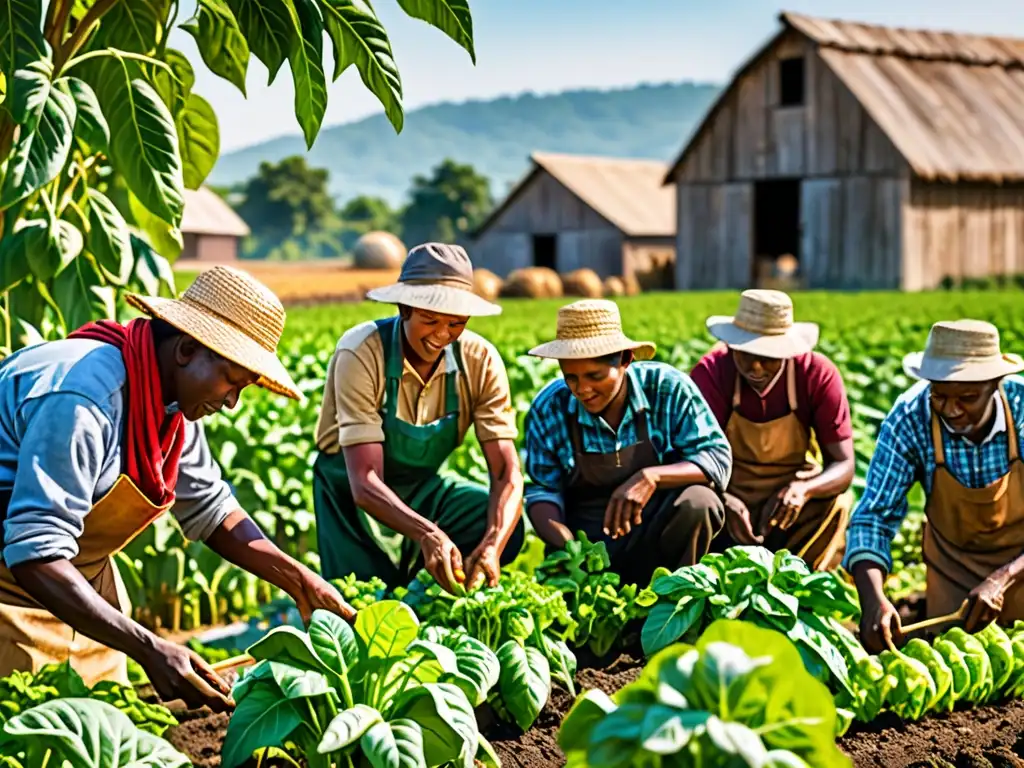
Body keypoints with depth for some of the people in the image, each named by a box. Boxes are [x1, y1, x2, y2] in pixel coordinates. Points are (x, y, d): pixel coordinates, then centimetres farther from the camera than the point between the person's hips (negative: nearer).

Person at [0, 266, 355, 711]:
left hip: (82, 577, 8)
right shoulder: (84, 398, -31)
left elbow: (208, 510, 10)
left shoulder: (175, 401, -3)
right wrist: (149, 651, -39)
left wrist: (298, 580, -1)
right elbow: (36, 555, -35)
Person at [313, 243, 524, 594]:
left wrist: (492, 546, -43)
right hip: (353, 492, -3)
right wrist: (427, 534, -52)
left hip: (425, 487, 3)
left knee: (507, 529, -22)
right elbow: (364, 481, -34)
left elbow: (507, 472, -22)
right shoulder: (362, 353, -28)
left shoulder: (481, 360, -17)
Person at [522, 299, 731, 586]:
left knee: (697, 502, -31)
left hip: (660, 533, 0)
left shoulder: (669, 389, -13)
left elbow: (718, 459, -16)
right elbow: (543, 489, 0)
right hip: (587, 546, 0)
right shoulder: (548, 409, -8)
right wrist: (563, 541, -22)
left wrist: (651, 477, -34)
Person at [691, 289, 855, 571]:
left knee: (837, 504, -30)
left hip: (792, 505, 1)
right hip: (730, 498, 0)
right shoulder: (711, 373, -18)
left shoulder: (819, 374, -15)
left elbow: (844, 467, -16)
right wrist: (724, 500, -46)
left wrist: (804, 489, -39)